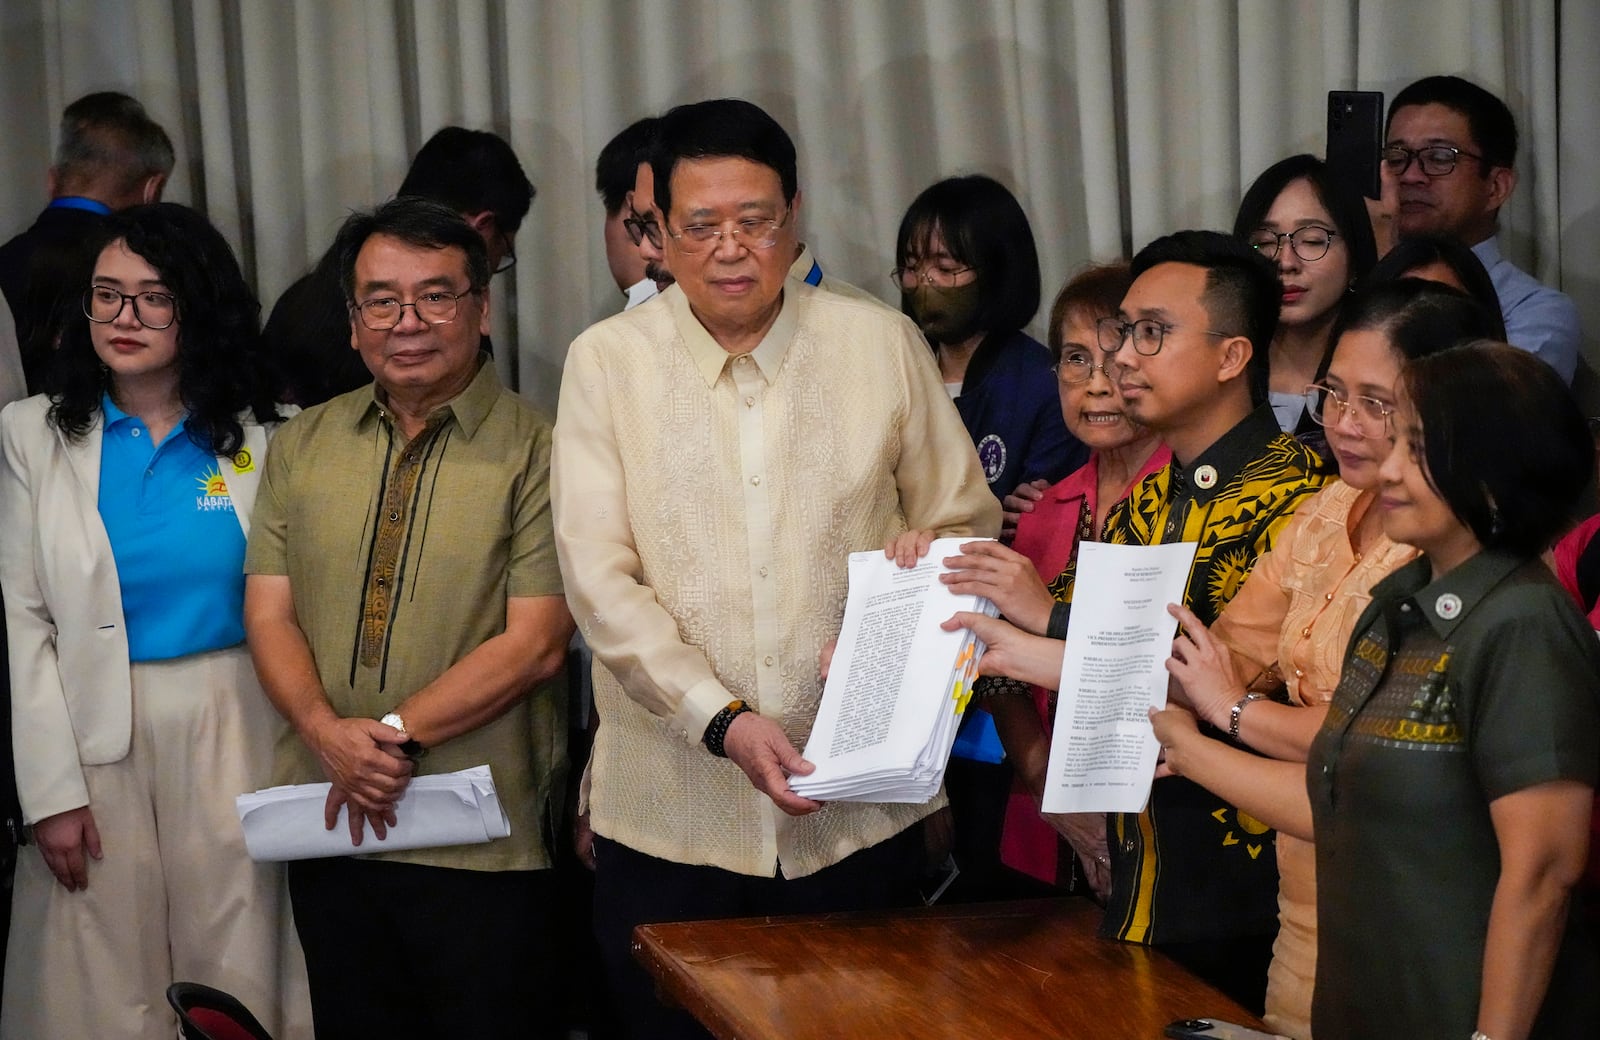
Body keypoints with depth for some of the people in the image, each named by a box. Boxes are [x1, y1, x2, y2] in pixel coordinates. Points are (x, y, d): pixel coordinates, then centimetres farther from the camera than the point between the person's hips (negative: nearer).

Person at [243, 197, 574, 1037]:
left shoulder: (533, 452, -6)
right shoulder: (303, 446, 9)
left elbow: (534, 645, -12)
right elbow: (269, 614, 4)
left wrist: (394, 735, -16)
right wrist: (329, 733, -14)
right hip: (330, 822, 4)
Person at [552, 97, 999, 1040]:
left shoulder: (884, 345, 4)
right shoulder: (607, 362, 1)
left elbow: (964, 524, 10)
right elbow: (601, 581, -6)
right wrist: (722, 720, -18)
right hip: (672, 812, -1)